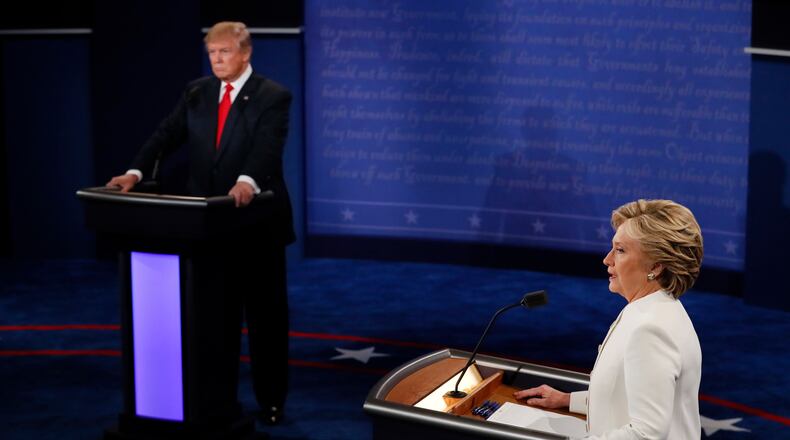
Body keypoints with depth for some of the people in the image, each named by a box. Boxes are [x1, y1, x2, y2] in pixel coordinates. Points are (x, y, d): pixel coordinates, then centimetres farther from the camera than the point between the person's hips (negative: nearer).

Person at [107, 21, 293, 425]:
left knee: (265, 313, 5)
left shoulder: (273, 97, -10)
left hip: (256, 222, -5)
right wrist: (136, 172, -16)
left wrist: (248, 182, -44)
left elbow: (268, 146, -25)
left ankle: (270, 400, 15)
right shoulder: (196, 92, 8)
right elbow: (167, 135, 0)